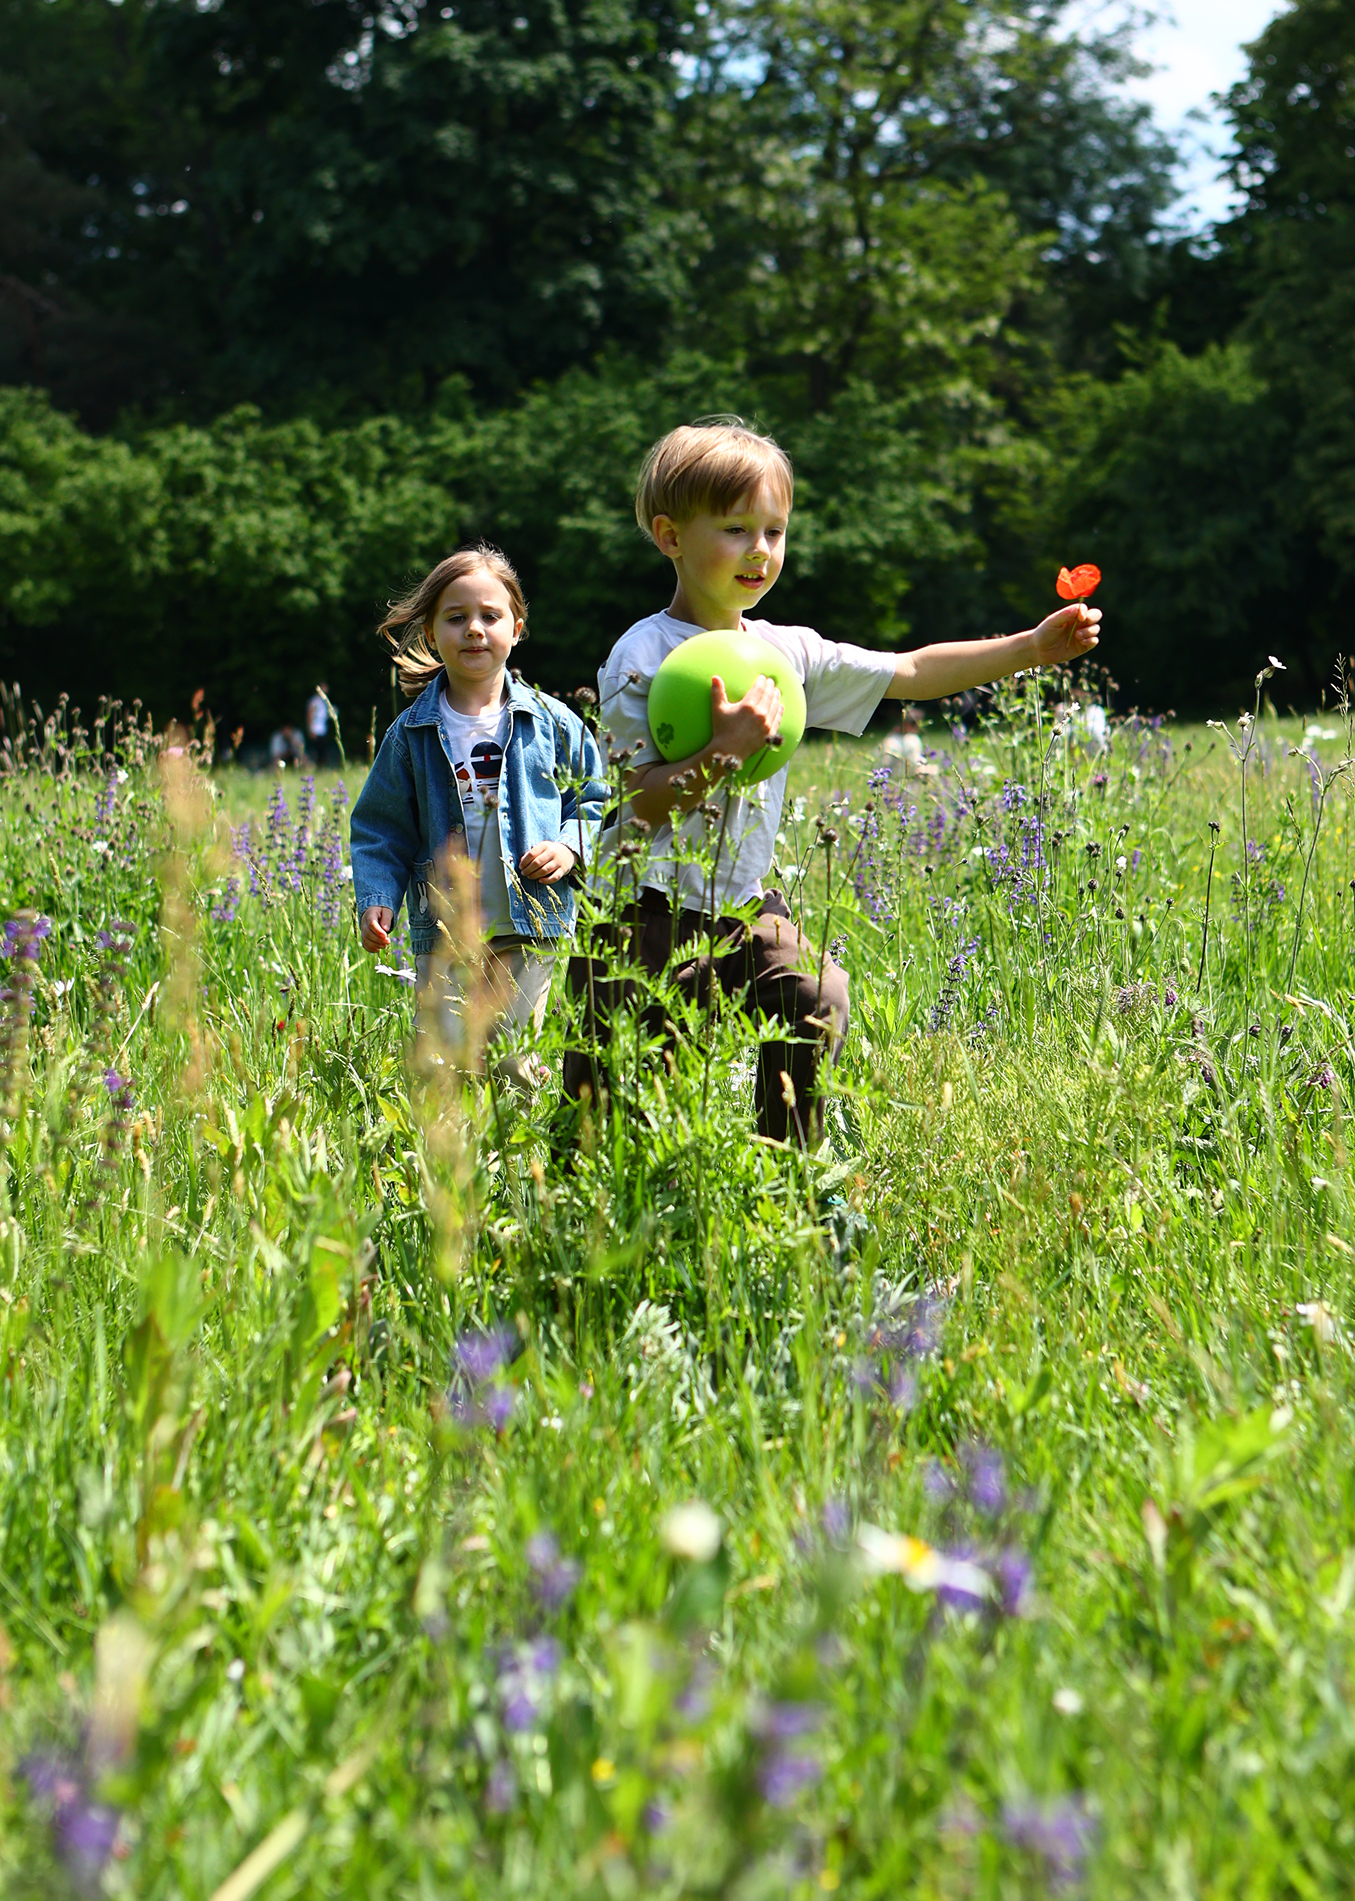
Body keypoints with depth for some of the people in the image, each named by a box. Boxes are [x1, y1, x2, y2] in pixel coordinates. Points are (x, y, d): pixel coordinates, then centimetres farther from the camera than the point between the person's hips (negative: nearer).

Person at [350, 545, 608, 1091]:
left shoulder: (553, 724, 4)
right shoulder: (411, 735, 4)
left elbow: (594, 799, 14)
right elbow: (381, 830, 8)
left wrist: (572, 847, -5)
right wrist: (375, 900, -5)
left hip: (532, 930, 0)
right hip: (445, 934, 0)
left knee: (514, 1063, 2)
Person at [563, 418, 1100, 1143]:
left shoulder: (788, 653, 7)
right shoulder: (642, 658, -12)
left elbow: (911, 673, 9)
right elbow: (647, 802, -19)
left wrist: (1030, 648, 2)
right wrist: (725, 748, -33)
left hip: (745, 905, 5)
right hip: (650, 911, -5)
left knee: (817, 999, -16)